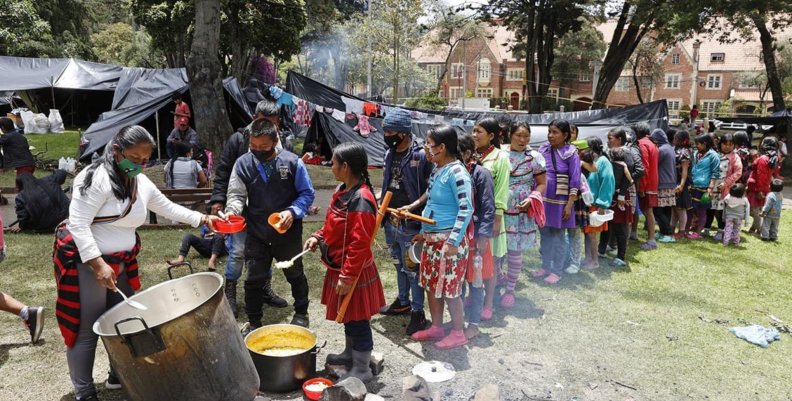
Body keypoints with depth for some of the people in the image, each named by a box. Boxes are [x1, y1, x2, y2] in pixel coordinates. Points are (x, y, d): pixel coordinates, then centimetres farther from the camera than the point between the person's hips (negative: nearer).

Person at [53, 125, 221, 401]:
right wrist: (98, 264, -28)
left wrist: (202, 219, 14)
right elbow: (78, 225, -23)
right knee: (86, 330, 1)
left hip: (122, 262, 8)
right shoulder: (97, 177, -20)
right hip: (86, 261, -8)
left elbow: (168, 208, 19)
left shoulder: (142, 183, 5)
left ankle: (118, 375, 35)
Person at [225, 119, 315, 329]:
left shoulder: (292, 162, -10)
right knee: (254, 279, 8)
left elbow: (307, 193, -5)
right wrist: (232, 211, -28)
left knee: (295, 274, 18)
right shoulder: (243, 164, -5)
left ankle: (301, 313, 40)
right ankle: (254, 323, 27)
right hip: (256, 234, 1)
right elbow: (237, 194, -6)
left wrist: (292, 211, -21)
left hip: (288, 233, -1)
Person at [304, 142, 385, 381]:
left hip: (353, 272, -9)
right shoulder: (343, 191, 4)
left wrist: (347, 276, -24)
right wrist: (318, 237, 2)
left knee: (357, 320, 6)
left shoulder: (361, 200, -26)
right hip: (339, 267, 9)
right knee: (348, 317, 25)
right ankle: (350, 354, 44)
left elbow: (360, 244, -26)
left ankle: (362, 369, 21)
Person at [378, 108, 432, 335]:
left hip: (410, 224, -7)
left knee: (411, 268, 2)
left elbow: (430, 190, -15)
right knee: (399, 264, 21)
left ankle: (418, 312, 15)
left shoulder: (421, 155, -15)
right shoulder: (390, 154, 8)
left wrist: (412, 206, -25)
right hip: (391, 221, 7)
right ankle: (403, 302, 37)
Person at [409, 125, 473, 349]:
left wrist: (453, 241, -23)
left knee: (449, 289, 3)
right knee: (432, 284, 16)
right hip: (432, 239, 9)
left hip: (448, 241, -9)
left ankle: (458, 333, 20)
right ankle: (436, 328, 32)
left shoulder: (456, 172, -18)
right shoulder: (437, 170, 8)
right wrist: (424, 232, 20)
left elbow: (466, 209, -21)